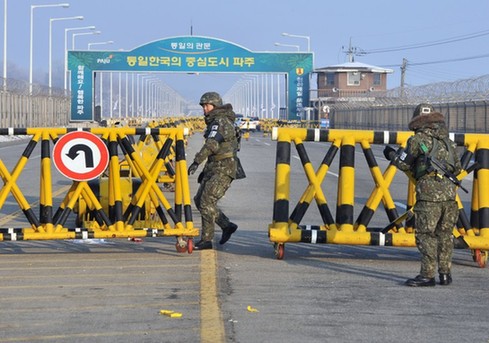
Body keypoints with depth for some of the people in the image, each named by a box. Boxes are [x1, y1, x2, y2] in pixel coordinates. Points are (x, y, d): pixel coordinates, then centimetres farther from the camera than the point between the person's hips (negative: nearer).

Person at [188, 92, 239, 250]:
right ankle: (227, 226, 17)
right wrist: (205, 170, 24)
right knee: (199, 200, 10)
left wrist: (196, 162, -37)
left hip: (223, 170, -10)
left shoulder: (221, 122, -14)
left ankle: (206, 240, -9)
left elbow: (211, 144, -29)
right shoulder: (214, 122, 18)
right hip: (214, 168, 10)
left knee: (207, 201, -13)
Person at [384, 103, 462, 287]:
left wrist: (392, 154, 24)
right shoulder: (447, 141, 17)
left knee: (425, 235, -2)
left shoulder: (418, 139, 0)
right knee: (444, 234, 13)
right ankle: (445, 273, 15)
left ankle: (427, 275, -5)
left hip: (429, 193, -6)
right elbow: (457, 168, 21)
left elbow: (404, 164, 6)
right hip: (449, 192, 6)